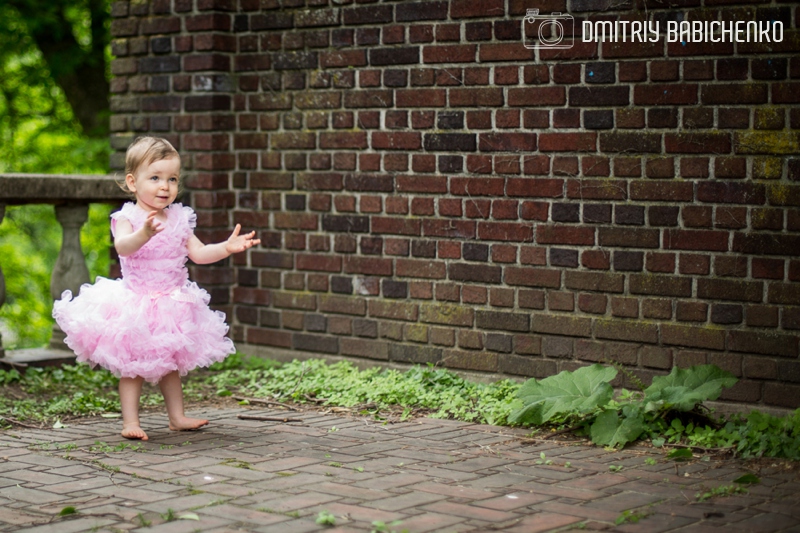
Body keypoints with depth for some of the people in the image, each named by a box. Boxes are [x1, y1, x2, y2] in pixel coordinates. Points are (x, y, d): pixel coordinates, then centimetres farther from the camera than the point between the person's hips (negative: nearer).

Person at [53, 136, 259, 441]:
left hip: (171, 303, 6)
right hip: (136, 302, -6)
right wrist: (143, 234, -54)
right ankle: (130, 422, 4)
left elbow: (198, 253, 8)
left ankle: (177, 417, 26)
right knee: (133, 366, -2)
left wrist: (227, 247, -8)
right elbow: (122, 246, -34)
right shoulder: (128, 217, -14)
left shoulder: (179, 219, 4)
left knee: (170, 364, 17)